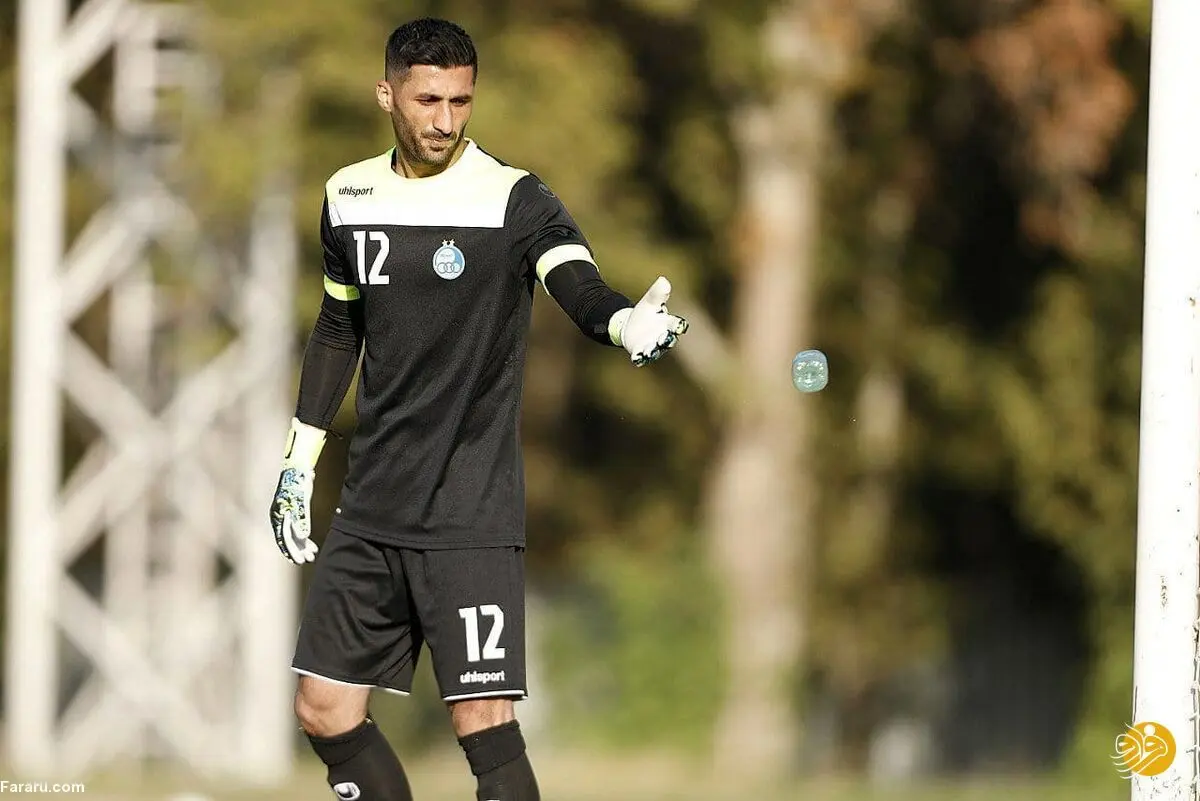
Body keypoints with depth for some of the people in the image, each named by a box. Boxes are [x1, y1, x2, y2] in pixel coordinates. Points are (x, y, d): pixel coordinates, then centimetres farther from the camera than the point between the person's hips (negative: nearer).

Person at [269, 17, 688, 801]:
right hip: (371, 505, 6)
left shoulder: (513, 199, -10)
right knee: (326, 709, 5)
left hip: (471, 515, -6)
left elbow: (579, 286, -28)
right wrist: (299, 463, 22)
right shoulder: (351, 195, 7)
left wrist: (631, 323, -51)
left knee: (485, 722, -12)